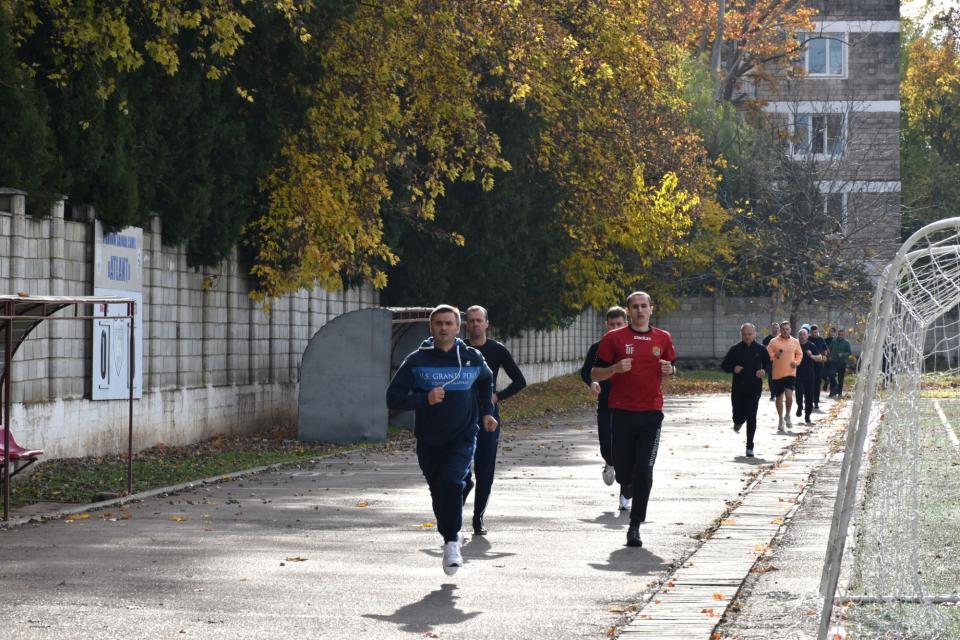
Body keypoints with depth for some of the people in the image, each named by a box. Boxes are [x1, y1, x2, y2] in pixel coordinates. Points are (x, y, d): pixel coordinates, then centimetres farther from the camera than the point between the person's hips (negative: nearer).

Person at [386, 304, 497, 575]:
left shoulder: (472, 358, 1)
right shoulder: (417, 360, -4)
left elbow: (486, 380, 24)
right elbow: (393, 398, -6)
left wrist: (487, 411, 14)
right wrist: (425, 399, -20)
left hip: (462, 438, -1)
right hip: (428, 441, 1)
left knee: (452, 483, -23)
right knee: (439, 492, 8)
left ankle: (452, 541, -11)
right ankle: (451, 538, 31)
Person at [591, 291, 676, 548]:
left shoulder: (663, 338, 10)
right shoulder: (614, 338, 1)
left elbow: (670, 369, 23)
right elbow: (595, 374, 3)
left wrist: (670, 370, -1)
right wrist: (616, 368, -16)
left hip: (652, 413, 1)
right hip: (622, 412, -1)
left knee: (644, 471, -8)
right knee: (624, 472, 3)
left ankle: (635, 527, -3)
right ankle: (627, 483, 41)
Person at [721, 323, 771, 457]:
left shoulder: (760, 349, 2)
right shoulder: (735, 349, 0)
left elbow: (768, 363, 17)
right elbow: (724, 365, 5)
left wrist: (764, 370, -5)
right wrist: (733, 369, -15)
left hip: (754, 389, 0)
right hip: (738, 389, 1)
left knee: (751, 418, -6)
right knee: (739, 416, 2)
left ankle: (750, 447, 2)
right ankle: (739, 422, 42)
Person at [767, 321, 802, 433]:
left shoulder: (795, 342, 6)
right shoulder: (774, 342, -1)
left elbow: (799, 354, 15)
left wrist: (797, 362, -4)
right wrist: (775, 355, -19)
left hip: (790, 373, 0)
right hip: (777, 374, 0)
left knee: (789, 396, -15)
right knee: (779, 397, 8)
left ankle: (787, 415, 11)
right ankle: (780, 419, 24)